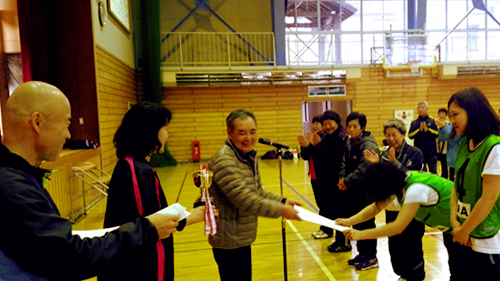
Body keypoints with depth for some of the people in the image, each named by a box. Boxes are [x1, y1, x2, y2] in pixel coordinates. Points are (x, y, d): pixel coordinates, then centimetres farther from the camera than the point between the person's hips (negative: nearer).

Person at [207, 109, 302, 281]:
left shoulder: (249, 156, 6)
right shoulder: (223, 160, -23)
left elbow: (258, 191, 11)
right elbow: (244, 199, -29)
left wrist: (282, 201, -4)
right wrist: (281, 210, -24)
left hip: (243, 238, 9)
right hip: (229, 242, -9)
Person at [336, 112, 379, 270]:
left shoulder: (368, 145, -17)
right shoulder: (350, 143, 12)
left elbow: (364, 170, -25)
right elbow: (345, 163, 14)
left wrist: (347, 181, -17)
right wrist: (342, 178, -4)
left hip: (365, 190, -9)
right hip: (352, 191, 9)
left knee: (366, 223, 1)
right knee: (356, 223, 17)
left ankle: (371, 258, 15)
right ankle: (362, 254, 32)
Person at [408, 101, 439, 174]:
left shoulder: (432, 121, 2)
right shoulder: (413, 123, 4)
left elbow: (437, 133, -7)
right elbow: (410, 135, -6)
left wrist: (427, 129, -19)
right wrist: (419, 130, -17)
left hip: (431, 153, -1)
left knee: (433, 173, 9)